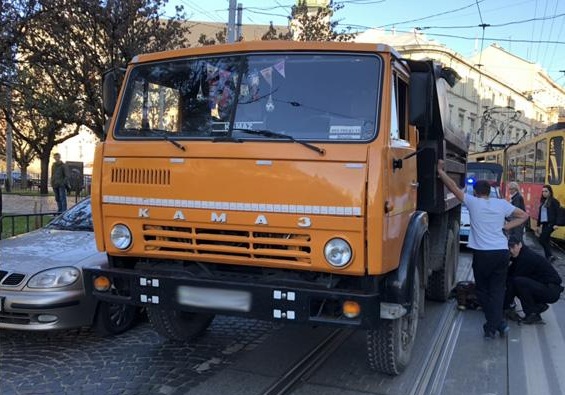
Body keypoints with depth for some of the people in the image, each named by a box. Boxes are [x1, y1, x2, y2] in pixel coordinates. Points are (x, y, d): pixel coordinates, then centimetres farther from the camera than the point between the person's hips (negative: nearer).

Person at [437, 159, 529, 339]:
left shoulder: (472, 202, -1)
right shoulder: (502, 204, 8)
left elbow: (453, 187, 0)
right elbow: (523, 215, 16)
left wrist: (440, 171, 9)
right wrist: (506, 226, 11)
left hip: (482, 254, -3)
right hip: (502, 252, 3)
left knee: (483, 290, 11)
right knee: (497, 290, 8)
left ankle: (494, 324, 9)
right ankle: (497, 323, -2)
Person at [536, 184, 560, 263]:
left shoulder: (554, 201, -6)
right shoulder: (543, 201, 15)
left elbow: (557, 213, -11)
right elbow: (540, 213, 18)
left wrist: (556, 224, -19)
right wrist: (538, 225, 19)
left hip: (550, 224, -8)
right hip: (544, 224, 8)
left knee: (542, 239, -12)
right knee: (545, 241, 8)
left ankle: (550, 255, -2)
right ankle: (548, 257, 14)